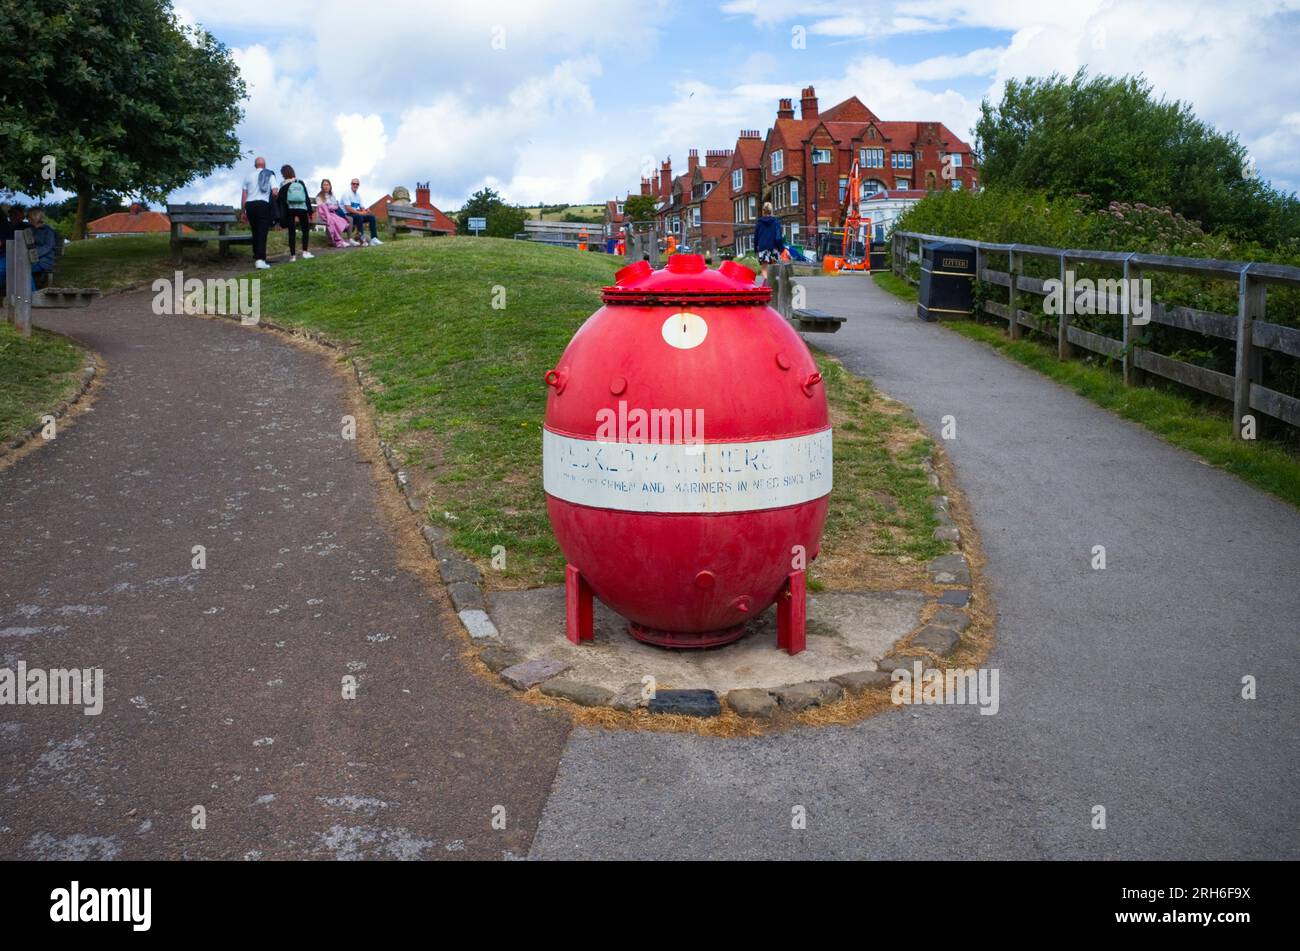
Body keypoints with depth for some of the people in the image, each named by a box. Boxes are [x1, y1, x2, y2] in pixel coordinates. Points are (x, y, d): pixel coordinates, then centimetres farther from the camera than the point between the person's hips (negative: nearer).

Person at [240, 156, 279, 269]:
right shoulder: (269, 175, 5)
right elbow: (275, 192, -6)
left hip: (250, 205, 3)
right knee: (262, 233, -6)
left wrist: (243, 211, 14)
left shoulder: (248, 176, 13)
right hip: (263, 205, -3)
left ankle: (256, 258, 21)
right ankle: (260, 259, -17)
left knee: (255, 232, 16)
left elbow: (244, 195, 9)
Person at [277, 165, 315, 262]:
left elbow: (282, 201, -2)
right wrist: (310, 212, 7)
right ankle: (305, 252, 1)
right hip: (302, 209, 1)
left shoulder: (284, 186, 1)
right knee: (305, 230, 12)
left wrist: (282, 216, 2)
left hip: (290, 210, -1)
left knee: (291, 232, 2)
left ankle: (293, 255, 2)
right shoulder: (301, 183, 7)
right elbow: (307, 198, 5)